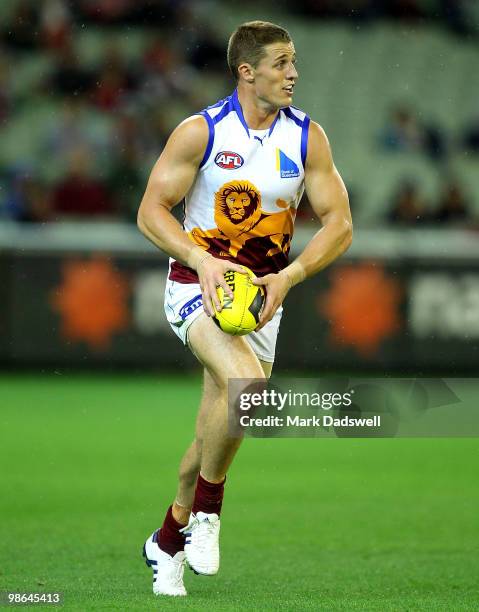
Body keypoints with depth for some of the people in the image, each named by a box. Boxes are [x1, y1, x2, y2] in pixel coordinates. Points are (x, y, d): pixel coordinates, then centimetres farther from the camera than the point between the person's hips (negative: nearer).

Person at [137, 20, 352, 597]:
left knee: (215, 437, 8)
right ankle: (206, 508, -11)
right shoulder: (200, 131, -11)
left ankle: (168, 540, 30)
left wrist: (289, 277, -17)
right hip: (199, 285, -4)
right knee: (244, 380, -31)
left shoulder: (308, 137, -2)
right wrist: (201, 259, -26)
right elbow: (151, 211, -9)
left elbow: (339, 223, -2)